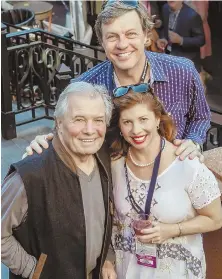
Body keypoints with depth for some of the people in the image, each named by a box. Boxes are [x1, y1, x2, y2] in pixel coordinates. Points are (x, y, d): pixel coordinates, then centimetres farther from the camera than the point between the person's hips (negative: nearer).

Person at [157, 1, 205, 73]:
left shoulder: (192, 15, -23)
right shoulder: (165, 8, -4)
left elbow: (201, 40, -16)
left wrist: (180, 40, -29)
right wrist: (163, 39, -7)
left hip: (187, 60, -6)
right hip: (169, 55, 6)